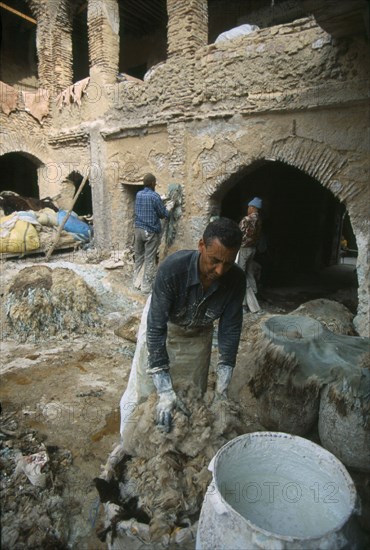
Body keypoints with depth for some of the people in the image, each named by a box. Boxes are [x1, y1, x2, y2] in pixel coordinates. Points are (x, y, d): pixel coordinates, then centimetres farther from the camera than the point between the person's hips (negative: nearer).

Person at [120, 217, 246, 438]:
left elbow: (230, 330, -18)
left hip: (198, 333, 3)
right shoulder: (172, 268, -39)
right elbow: (156, 329, -36)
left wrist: (222, 387, -21)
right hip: (162, 326, -2)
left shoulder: (236, 280, -28)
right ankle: (126, 444, 32)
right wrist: (165, 391, -38)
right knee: (141, 390, 6)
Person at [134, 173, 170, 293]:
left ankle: (137, 282, 22)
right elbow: (163, 214, -9)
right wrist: (169, 210, 14)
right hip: (151, 231, -6)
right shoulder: (155, 196, -14)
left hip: (138, 229, 7)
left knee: (138, 257, 15)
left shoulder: (138, 195, 6)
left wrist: (161, 201, 23)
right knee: (149, 259, 1)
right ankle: (146, 286, 6)